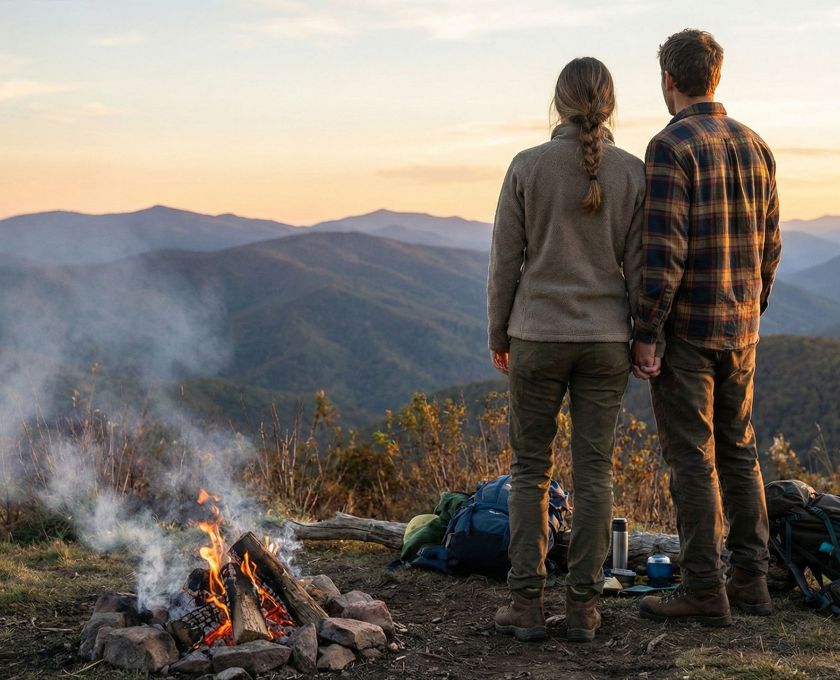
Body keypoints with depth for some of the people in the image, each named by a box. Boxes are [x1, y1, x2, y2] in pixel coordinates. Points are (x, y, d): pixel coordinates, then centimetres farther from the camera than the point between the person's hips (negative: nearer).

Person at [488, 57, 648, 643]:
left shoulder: (527, 166, -6)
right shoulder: (632, 172, -2)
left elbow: (506, 259, -3)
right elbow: (638, 264, -1)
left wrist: (498, 332, 7)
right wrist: (644, 339, 7)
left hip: (538, 336, -1)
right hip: (605, 338, 1)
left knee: (530, 469, 8)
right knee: (594, 471, 7)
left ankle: (527, 604, 7)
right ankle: (583, 605, 9)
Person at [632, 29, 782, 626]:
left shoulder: (671, 147, -13)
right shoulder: (755, 146, 9)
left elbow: (663, 251, -19)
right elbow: (770, 246, 12)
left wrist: (645, 335, -15)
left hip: (685, 330, -7)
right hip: (741, 330, 7)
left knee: (692, 457, -2)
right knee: (737, 450, 15)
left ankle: (704, 591, 2)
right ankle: (751, 578, 20)